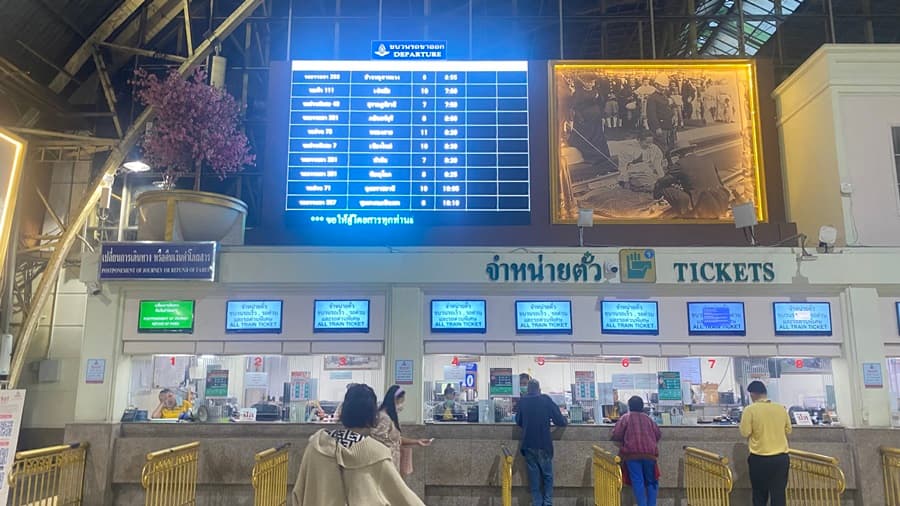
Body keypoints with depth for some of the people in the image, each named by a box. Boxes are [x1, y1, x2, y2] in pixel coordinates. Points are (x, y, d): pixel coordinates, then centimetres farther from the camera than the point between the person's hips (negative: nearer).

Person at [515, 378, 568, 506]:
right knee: (547, 475, 10)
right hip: (544, 444, -2)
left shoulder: (522, 402, 0)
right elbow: (559, 420, -4)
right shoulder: (546, 400, -5)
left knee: (534, 476, 9)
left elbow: (518, 421, 12)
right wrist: (565, 422, 18)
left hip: (528, 444, 2)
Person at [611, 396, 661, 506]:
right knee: (651, 481, 13)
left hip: (632, 453, -3)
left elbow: (616, 435, 1)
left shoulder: (625, 418, 8)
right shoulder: (648, 419, 18)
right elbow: (658, 434, 17)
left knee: (638, 481, -5)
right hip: (650, 453, 3)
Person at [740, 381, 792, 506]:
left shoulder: (750, 409, -11)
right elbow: (788, 430, 10)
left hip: (759, 459, -2)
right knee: (779, 495, 8)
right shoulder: (781, 408, 0)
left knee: (759, 495, 14)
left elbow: (745, 432, -10)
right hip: (781, 457, 3)